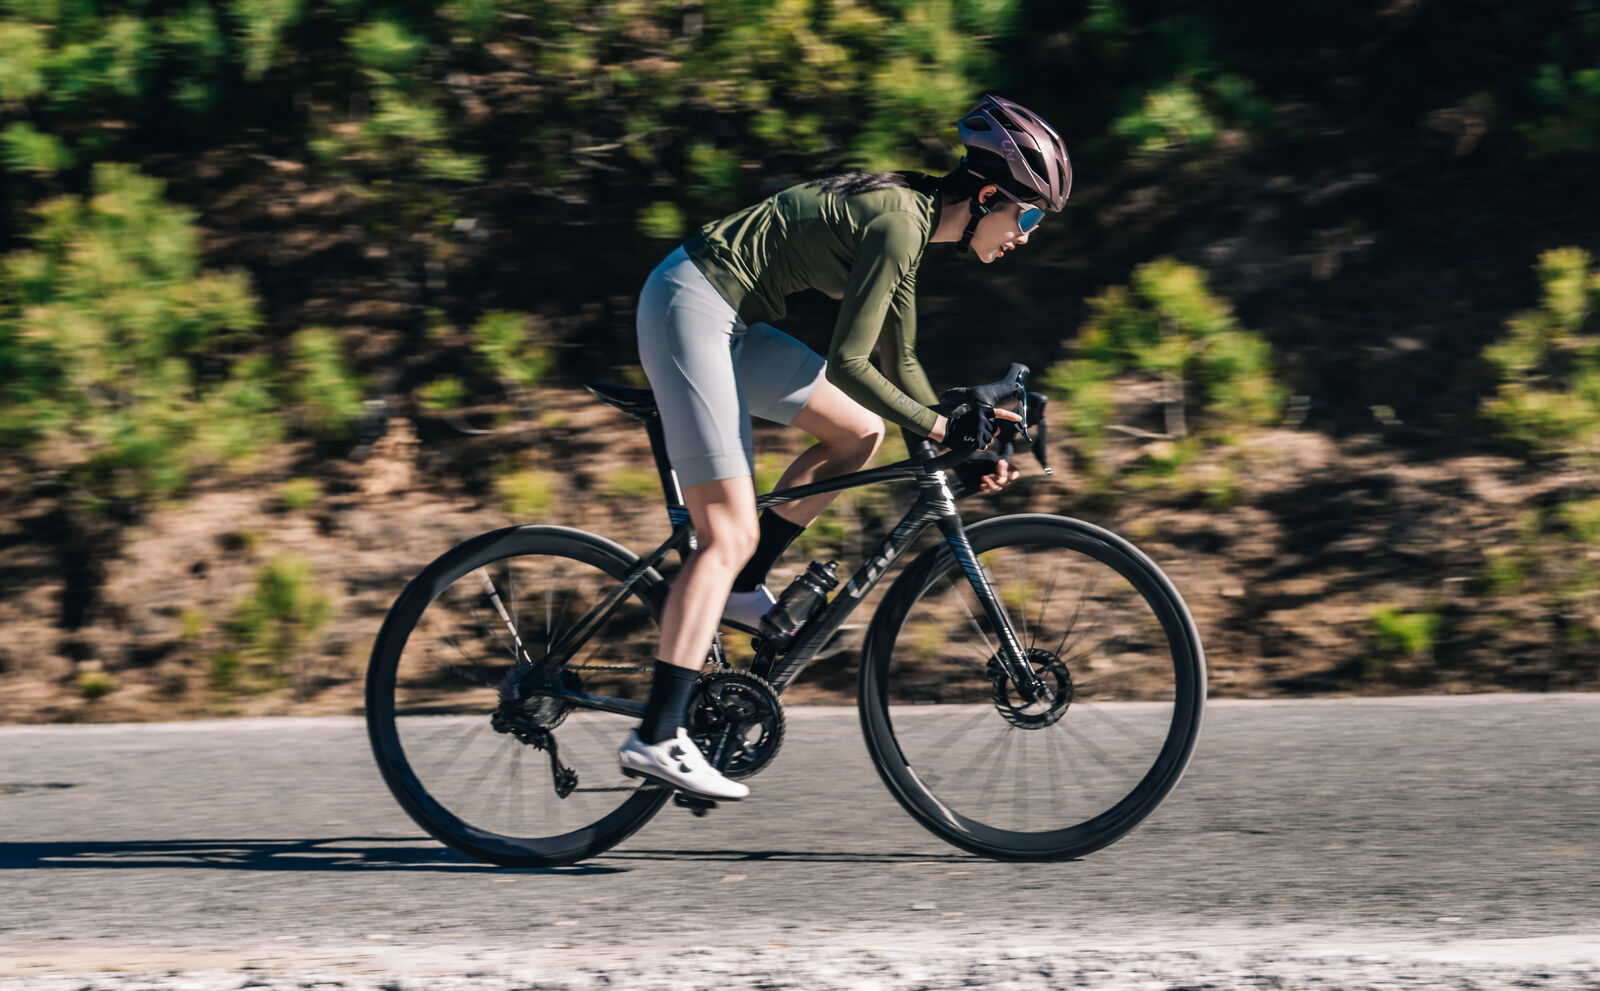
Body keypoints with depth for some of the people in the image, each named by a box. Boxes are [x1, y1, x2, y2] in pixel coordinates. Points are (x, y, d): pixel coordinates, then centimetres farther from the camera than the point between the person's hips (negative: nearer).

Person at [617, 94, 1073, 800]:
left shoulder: (907, 216, 13)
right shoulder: (899, 222, -17)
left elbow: (899, 365, 20)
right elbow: (848, 362, -19)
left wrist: (968, 449, 12)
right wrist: (942, 429, -14)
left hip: (726, 317, 10)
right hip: (691, 309, -10)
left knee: (860, 433, 15)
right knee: (731, 534, -13)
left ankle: (739, 590, 18)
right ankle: (656, 739, -19)